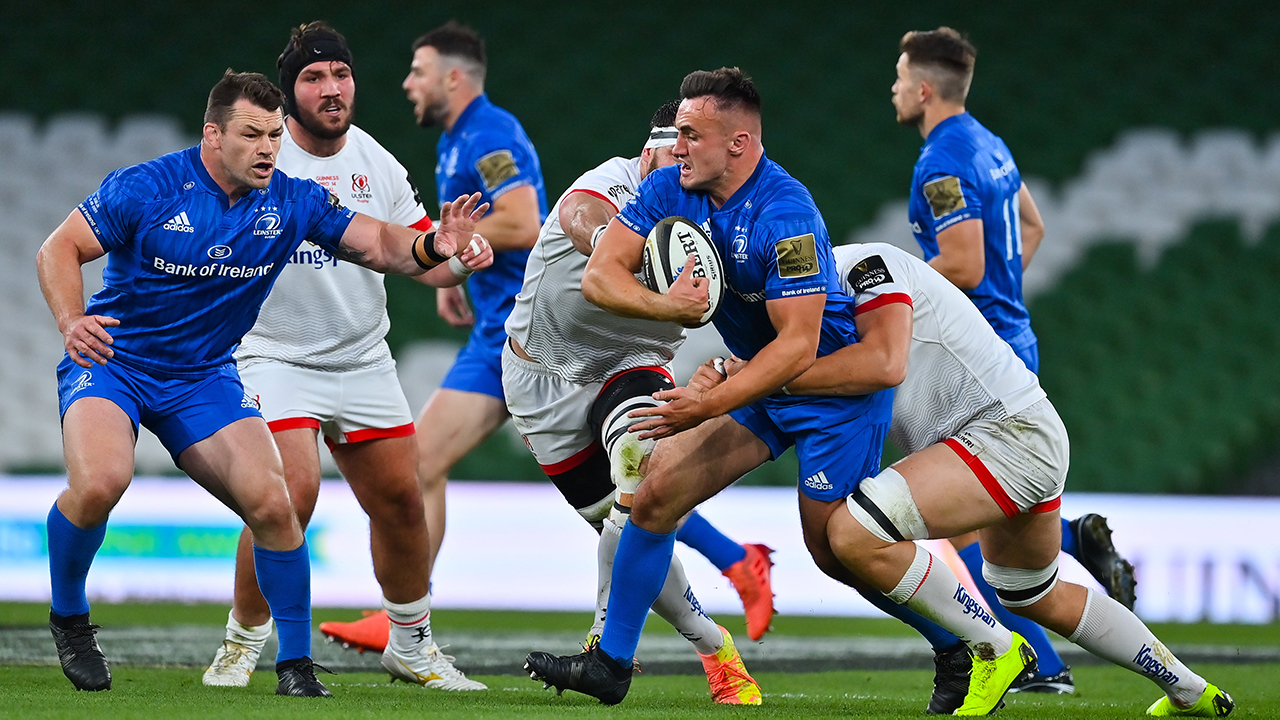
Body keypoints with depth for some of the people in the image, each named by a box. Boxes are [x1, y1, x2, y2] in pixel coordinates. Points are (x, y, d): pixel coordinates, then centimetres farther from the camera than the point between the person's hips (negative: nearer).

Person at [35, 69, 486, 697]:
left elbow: (378, 245, -4)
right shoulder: (147, 189, -17)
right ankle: (68, 617, -1)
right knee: (100, 482, -30)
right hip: (111, 360, -4)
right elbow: (58, 250, -13)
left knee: (272, 504, -13)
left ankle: (295, 663, 2)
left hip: (203, 376, 4)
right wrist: (72, 322, -31)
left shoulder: (291, 202, -5)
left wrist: (432, 247, -26)